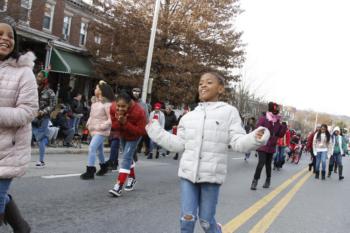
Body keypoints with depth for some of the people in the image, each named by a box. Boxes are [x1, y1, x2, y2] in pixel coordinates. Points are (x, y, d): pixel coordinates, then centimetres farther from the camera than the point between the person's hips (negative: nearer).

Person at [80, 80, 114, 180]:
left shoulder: (107, 104, -16)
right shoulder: (95, 101, 9)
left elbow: (111, 120, -19)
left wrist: (101, 126, -21)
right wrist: (89, 123, 7)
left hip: (101, 131, -9)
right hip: (94, 130, 9)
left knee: (92, 148, -18)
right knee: (99, 149, 19)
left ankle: (90, 171, -13)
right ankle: (104, 167, 39)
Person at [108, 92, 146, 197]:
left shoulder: (139, 112, -38)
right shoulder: (113, 108, -26)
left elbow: (141, 131, -34)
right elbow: (113, 126, -15)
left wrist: (125, 123, -42)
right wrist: (119, 122, -40)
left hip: (134, 137, -5)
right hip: (122, 135, 5)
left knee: (126, 157, -16)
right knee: (127, 157, 19)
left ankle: (119, 186, -19)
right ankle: (132, 178, 40)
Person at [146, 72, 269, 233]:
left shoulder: (229, 112, -2)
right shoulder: (188, 117, 11)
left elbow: (238, 142, -7)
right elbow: (179, 144, 14)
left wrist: (254, 138, -27)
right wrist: (156, 132, 15)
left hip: (212, 175, -3)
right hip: (188, 173, 4)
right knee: (187, 218, 4)